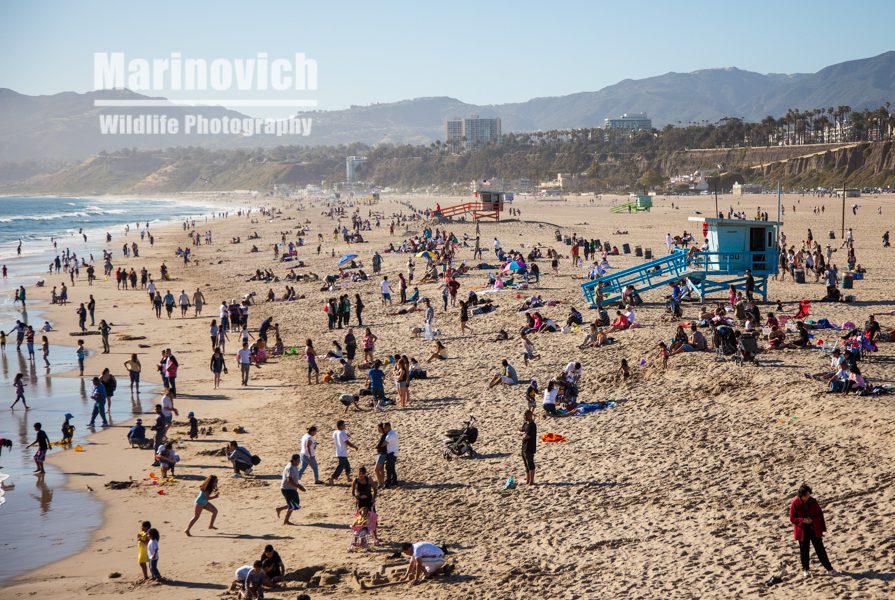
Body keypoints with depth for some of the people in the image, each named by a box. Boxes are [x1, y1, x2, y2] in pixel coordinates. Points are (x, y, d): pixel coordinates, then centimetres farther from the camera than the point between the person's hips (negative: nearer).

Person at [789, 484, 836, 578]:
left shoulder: (813, 502, -6)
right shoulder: (795, 504, -12)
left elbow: (820, 515, 2)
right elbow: (792, 518, -8)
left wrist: (822, 529, 1)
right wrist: (803, 520, -23)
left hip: (814, 530, 1)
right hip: (802, 531, -1)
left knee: (820, 549, 4)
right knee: (804, 551, 8)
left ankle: (829, 568, 10)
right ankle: (805, 570, 23)